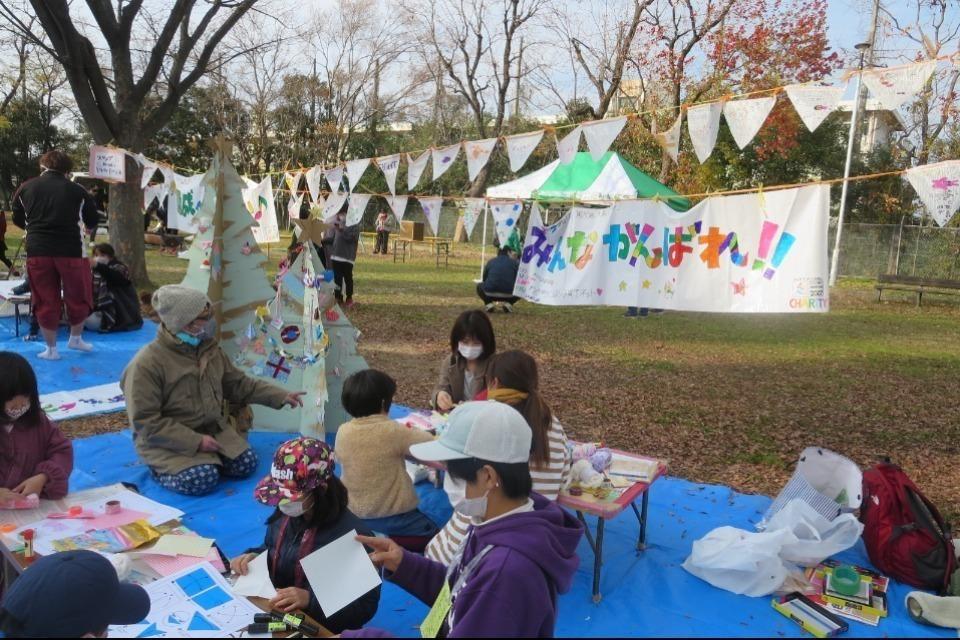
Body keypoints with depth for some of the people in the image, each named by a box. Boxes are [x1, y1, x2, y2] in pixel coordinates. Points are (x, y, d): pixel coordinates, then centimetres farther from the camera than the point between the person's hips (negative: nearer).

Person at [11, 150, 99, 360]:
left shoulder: (25, 188, 6)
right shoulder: (77, 190, 0)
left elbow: (19, 221, 16)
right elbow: (92, 223, 9)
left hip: (37, 251, 2)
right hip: (71, 251, -2)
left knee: (45, 301, 10)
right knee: (79, 296, 16)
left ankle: (51, 349, 17)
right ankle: (75, 339, 29)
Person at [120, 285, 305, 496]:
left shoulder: (210, 349, 3)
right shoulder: (146, 364, -20)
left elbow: (238, 384, 11)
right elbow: (146, 422, -19)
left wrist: (281, 396, 2)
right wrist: (195, 441, -23)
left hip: (213, 428, 6)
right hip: (168, 442, -6)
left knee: (246, 465, -13)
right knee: (203, 479, -27)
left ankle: (205, 458, 13)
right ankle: (161, 469, 3)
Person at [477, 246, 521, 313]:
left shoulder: (491, 262, 20)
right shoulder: (515, 262, 13)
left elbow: (484, 279, 29)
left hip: (490, 293, 1)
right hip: (508, 295, -1)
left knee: (479, 286, 33)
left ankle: (489, 303, 9)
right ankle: (507, 303, 7)